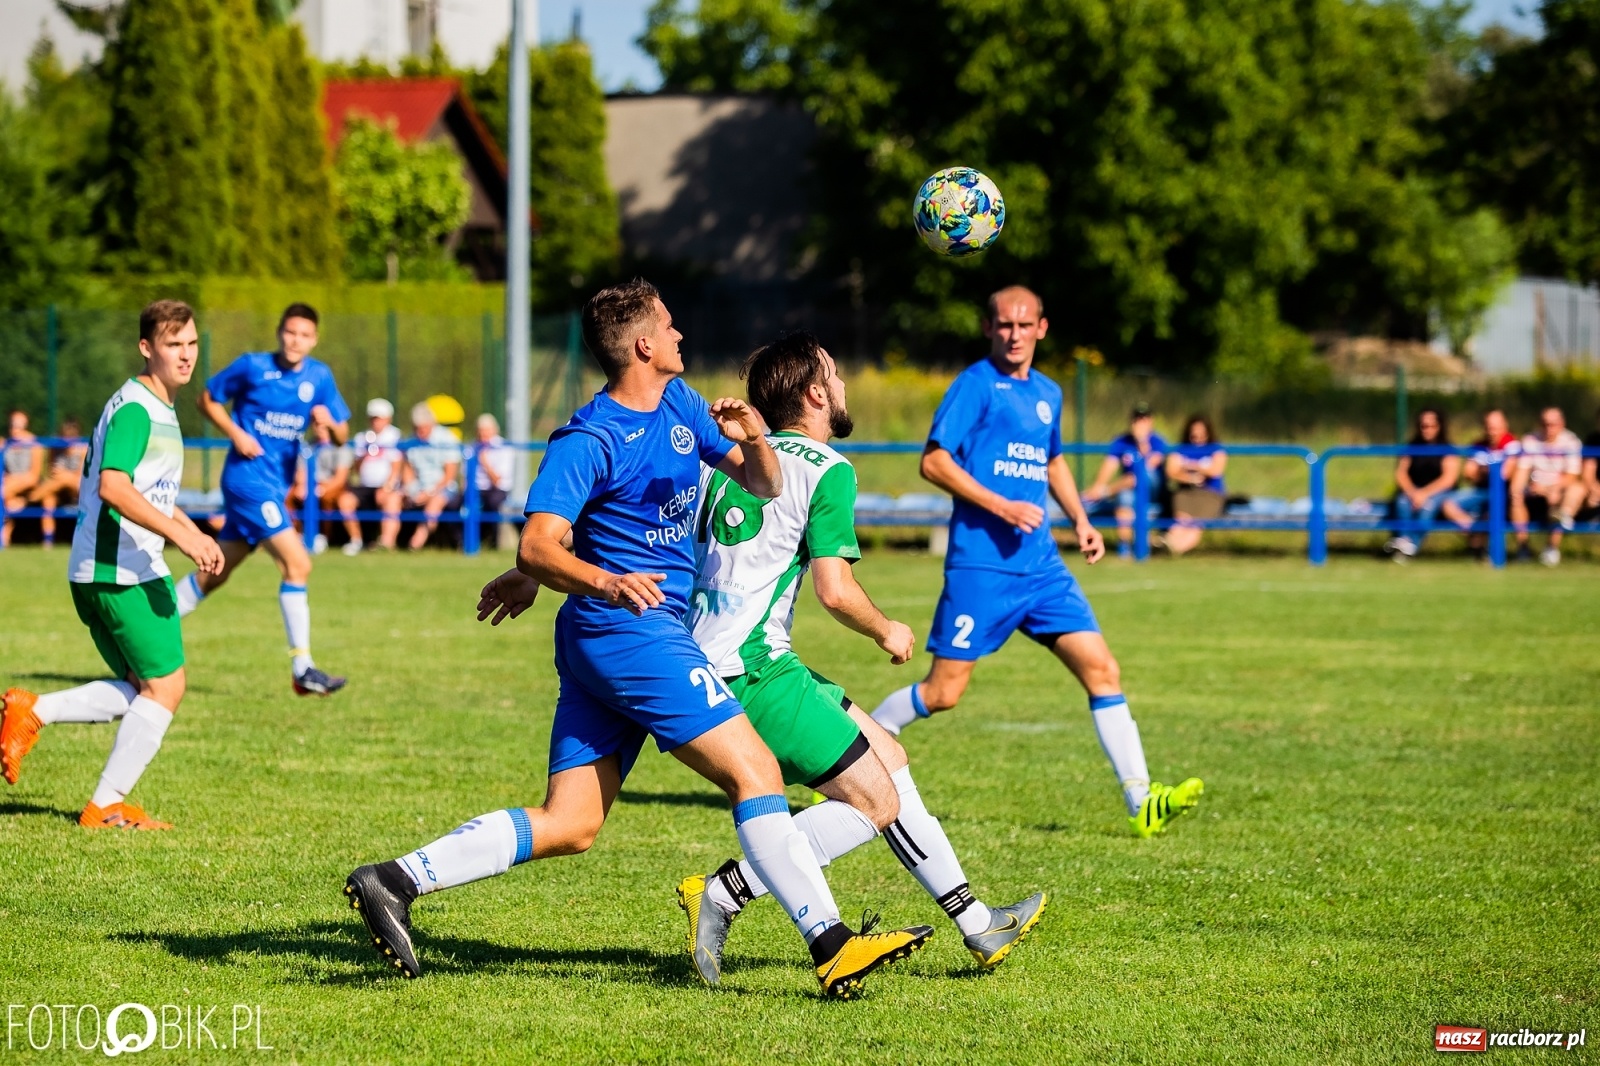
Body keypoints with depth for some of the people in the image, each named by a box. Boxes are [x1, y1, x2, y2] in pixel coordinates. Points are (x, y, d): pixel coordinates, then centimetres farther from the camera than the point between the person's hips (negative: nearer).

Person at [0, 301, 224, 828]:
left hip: (117, 571, 10)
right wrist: (182, 535, -29)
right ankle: (105, 807, 2)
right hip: (120, 572, -10)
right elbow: (113, 488, -27)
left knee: (143, 690, 15)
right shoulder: (133, 408, -15)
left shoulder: (161, 410, 18)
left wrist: (194, 534, 18)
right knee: (165, 686, -4)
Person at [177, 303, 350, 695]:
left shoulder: (319, 377, 6)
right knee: (297, 563, -17)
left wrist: (329, 421, -16)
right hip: (248, 476, -7)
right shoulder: (252, 366, -6)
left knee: (216, 573, 14)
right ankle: (302, 669, -15)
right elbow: (208, 398, 4)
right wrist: (235, 433, -12)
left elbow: (342, 435, 7)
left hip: (276, 485, 7)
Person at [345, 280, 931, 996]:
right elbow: (539, 546, -20)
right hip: (629, 632, -9)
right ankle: (831, 946, -15)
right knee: (754, 772, -13)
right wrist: (605, 581, -38)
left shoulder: (679, 405, 14)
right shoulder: (589, 440, -12)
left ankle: (394, 881, 1)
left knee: (568, 826, 4)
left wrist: (752, 439, -5)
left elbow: (762, 486, 18)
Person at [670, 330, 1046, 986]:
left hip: (705, 656, 9)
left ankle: (976, 925, 20)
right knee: (874, 802, -6)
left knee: (887, 757, 16)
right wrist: (886, 632, 3)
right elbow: (835, 591, -13)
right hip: (753, 669, -9)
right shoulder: (828, 471, -9)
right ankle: (720, 895, -11)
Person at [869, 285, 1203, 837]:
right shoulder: (976, 385, -7)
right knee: (944, 691, -5)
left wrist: (1080, 520, 17)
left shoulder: (1047, 393, 15)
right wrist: (1002, 507, -19)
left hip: (1040, 564, 6)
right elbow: (933, 461, -13)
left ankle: (1141, 803, -4)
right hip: (981, 564, -6)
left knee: (1101, 669, -4)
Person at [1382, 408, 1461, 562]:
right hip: (1412, 490, 3)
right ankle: (1403, 540, -49)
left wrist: (1424, 493, -19)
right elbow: (1400, 473, 4)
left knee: (1427, 504, -37)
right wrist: (1411, 492, -16)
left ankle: (1411, 545, -51)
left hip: (1438, 493, -3)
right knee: (1403, 502, -32)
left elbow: (1448, 478, -8)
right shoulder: (1412, 448, 13)